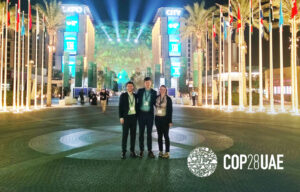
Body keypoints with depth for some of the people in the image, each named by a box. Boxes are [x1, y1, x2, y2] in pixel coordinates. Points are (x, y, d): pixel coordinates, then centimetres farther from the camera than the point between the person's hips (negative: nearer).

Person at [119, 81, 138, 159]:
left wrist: (137, 116, 6)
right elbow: (120, 107, -3)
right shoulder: (123, 95, -1)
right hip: (126, 117, -3)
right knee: (125, 134, 0)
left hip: (134, 116, 3)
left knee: (133, 134, 7)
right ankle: (123, 151, 9)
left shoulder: (135, 96, 8)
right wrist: (121, 117, -10)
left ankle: (132, 151, 17)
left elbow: (136, 106, 12)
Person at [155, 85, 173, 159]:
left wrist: (170, 121, -9)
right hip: (157, 118, 4)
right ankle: (160, 151, 18)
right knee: (159, 135, 9)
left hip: (165, 119, -4)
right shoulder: (156, 98, 4)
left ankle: (167, 152, 8)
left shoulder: (168, 99, -6)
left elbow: (170, 110, -6)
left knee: (166, 135, 1)